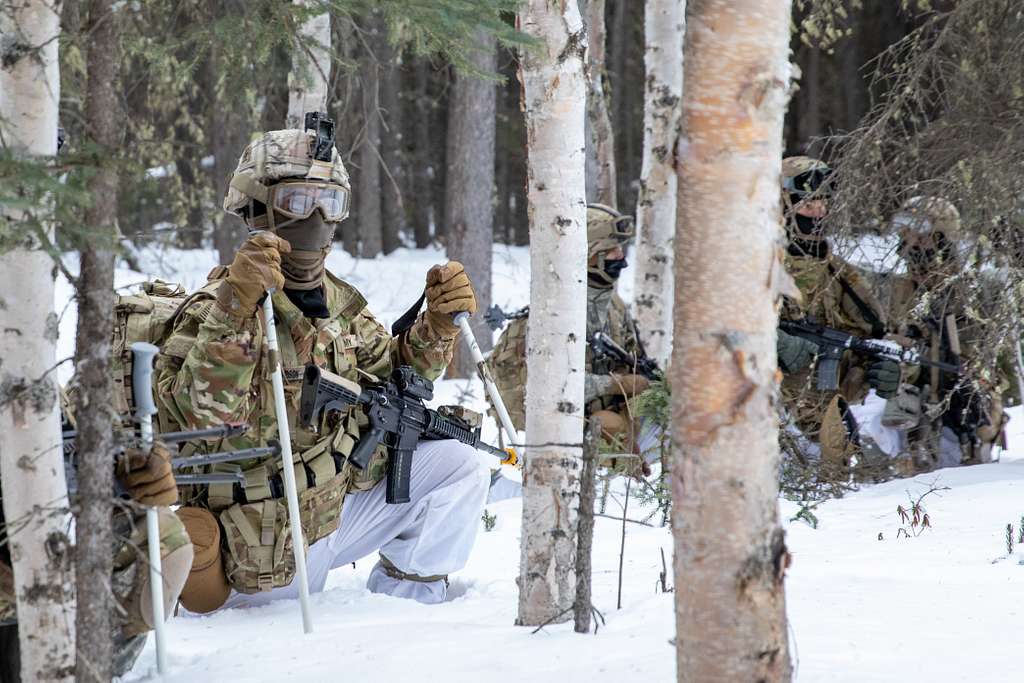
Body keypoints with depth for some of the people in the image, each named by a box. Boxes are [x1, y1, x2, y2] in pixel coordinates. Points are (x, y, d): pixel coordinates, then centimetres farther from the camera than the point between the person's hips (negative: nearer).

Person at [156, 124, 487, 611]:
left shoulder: (335, 301, 4)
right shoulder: (217, 309, -21)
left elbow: (389, 370, 17)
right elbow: (201, 414, -37)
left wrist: (437, 325, -3)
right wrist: (235, 309, -48)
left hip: (333, 510, 7)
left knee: (457, 468, -1)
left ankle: (403, 606, 12)